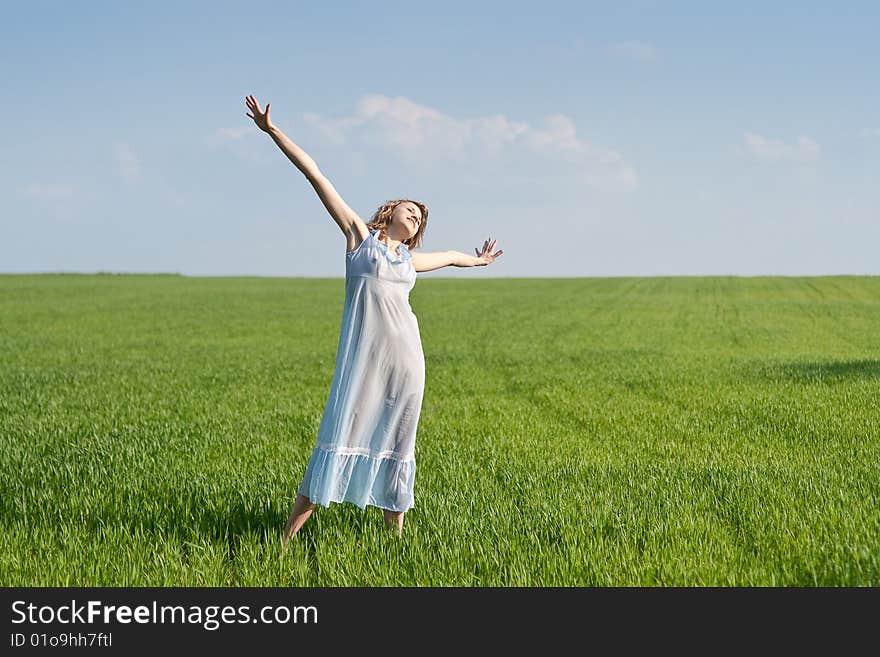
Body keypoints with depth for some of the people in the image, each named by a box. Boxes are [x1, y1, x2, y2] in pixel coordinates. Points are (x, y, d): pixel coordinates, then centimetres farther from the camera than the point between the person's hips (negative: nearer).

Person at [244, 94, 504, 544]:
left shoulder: (409, 258, 19)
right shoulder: (358, 234, 7)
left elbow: (448, 256, 43)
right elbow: (314, 174, 3)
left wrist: (477, 260, 62)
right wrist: (271, 130, 2)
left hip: (406, 356, 5)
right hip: (363, 355, -5)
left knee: (398, 441, 7)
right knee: (341, 436, -11)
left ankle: (396, 534, 14)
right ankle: (287, 536, -9)